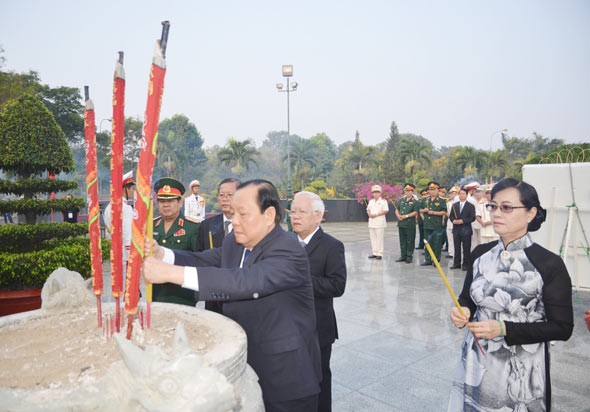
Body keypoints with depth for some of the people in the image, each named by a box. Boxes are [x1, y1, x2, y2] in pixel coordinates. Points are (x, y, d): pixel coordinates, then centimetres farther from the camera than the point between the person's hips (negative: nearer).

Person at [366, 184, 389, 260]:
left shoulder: (383, 201, -3)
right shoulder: (371, 201, 16)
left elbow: (385, 211, -10)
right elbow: (368, 210, 19)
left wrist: (376, 214, -16)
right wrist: (369, 214, -4)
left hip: (380, 222, -6)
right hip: (371, 222, 6)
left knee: (379, 238, -5)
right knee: (373, 238, 7)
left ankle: (379, 253, 0)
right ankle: (374, 253, 14)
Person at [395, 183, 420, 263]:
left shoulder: (415, 202, -3)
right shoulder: (401, 200, 14)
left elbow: (415, 212, -13)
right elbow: (397, 210, 14)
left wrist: (405, 216, -17)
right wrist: (398, 215, -7)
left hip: (410, 225, -5)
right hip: (401, 224, 5)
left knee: (410, 241, 1)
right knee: (402, 241, 11)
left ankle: (409, 256, 10)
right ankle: (403, 256, 20)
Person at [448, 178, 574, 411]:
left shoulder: (550, 264, -15)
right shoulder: (480, 253, -2)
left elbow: (562, 327, -12)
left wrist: (503, 329, -21)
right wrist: (462, 312, -13)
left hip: (520, 371, -4)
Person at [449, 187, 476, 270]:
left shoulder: (470, 206, 1)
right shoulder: (454, 205, 14)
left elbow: (472, 218, -6)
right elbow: (450, 216, 12)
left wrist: (462, 221, -17)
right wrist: (453, 220, -9)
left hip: (466, 229, -4)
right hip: (456, 229, 4)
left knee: (466, 248, 0)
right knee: (456, 247, 8)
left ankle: (466, 264, 7)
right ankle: (456, 263, 15)